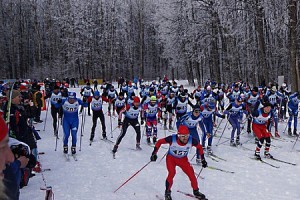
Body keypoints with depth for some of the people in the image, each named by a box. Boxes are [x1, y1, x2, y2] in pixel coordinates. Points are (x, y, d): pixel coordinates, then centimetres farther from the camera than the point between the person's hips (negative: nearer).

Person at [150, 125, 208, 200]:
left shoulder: (191, 140, -26)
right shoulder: (172, 139, -32)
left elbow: (199, 147, -6)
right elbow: (159, 142, -17)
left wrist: (203, 159, -1)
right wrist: (154, 153, -20)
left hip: (183, 159, 3)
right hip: (171, 158, -2)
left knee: (191, 173, -5)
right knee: (172, 173, -23)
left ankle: (196, 192, 21)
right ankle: (167, 192, 0)